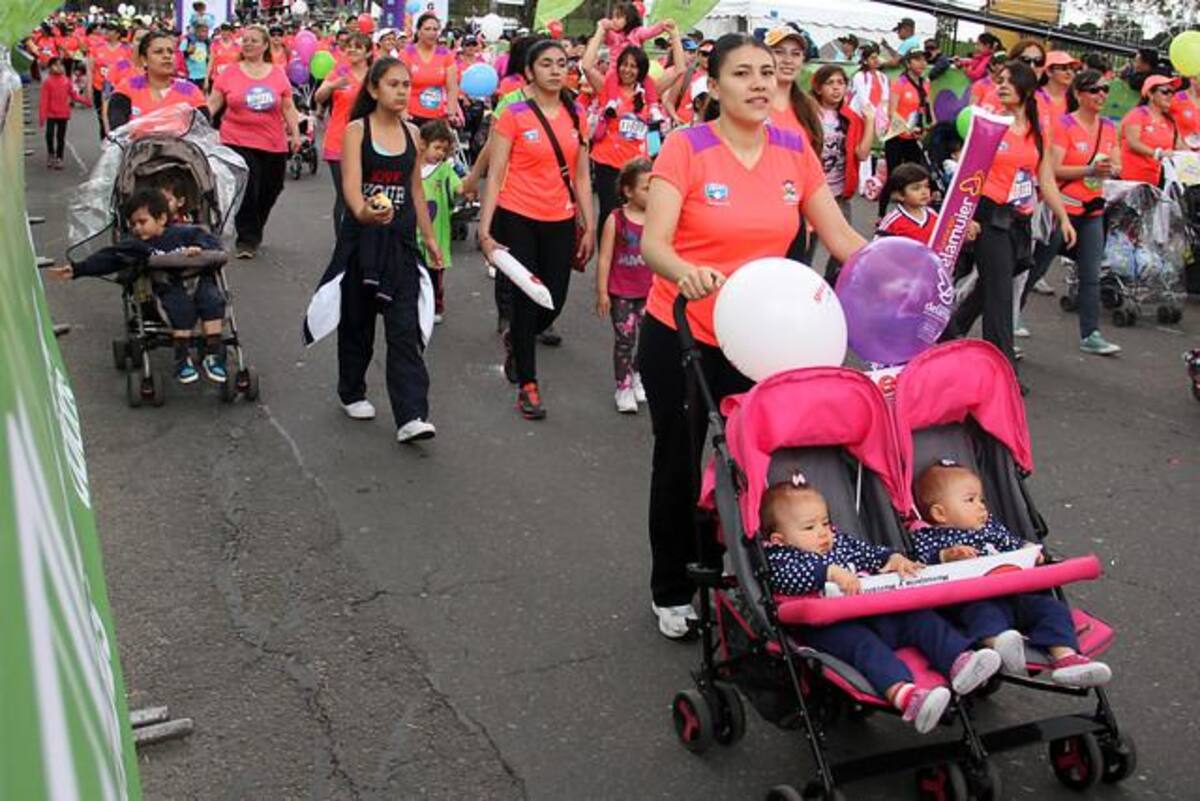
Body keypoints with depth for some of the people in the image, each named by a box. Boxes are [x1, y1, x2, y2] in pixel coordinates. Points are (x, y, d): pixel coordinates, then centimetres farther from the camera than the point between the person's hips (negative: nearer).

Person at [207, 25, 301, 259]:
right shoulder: (229, 74, 4)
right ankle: (247, 240, 1)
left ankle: (253, 233, 31)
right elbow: (213, 104, 4)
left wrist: (295, 133, 4)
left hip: (273, 144, 2)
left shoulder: (278, 74, 7)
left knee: (268, 193, 10)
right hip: (238, 142, -2)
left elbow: (288, 108, 11)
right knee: (246, 190, -11)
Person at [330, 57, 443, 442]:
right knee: (357, 320, 13)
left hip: (401, 238, 3)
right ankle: (352, 393, 34)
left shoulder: (412, 133, 7)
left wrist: (428, 236, 18)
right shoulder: (356, 130, -7)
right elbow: (350, 184, -20)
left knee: (405, 327, -6)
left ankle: (411, 416, -11)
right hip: (361, 235, -3)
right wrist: (363, 212, -40)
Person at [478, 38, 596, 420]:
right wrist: (485, 230, -12)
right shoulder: (514, 114, -7)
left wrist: (590, 226, 7)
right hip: (517, 219, -4)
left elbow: (581, 176, 10)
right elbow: (496, 176, -7)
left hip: (560, 222, 4)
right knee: (524, 302, 2)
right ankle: (527, 384, 17)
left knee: (553, 303, 7)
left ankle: (514, 341, 40)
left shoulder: (575, 114, 5)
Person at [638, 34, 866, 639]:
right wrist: (685, 272, -45)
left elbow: (841, 237, 1)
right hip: (681, 333, -3)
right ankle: (672, 593, 29)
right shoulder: (686, 147, -14)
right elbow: (653, 244, -23)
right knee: (680, 461, 10)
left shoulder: (795, 151, -1)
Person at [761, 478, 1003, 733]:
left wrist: (894, 558, 9)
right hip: (830, 628, -8)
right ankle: (901, 692, -59)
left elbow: (873, 554, 32)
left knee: (921, 619, -9)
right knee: (862, 642, -35)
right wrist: (830, 571, -26)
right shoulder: (780, 557, 4)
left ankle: (959, 662, -29)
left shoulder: (841, 542, 29)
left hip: (875, 614, 8)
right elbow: (787, 577, -17)